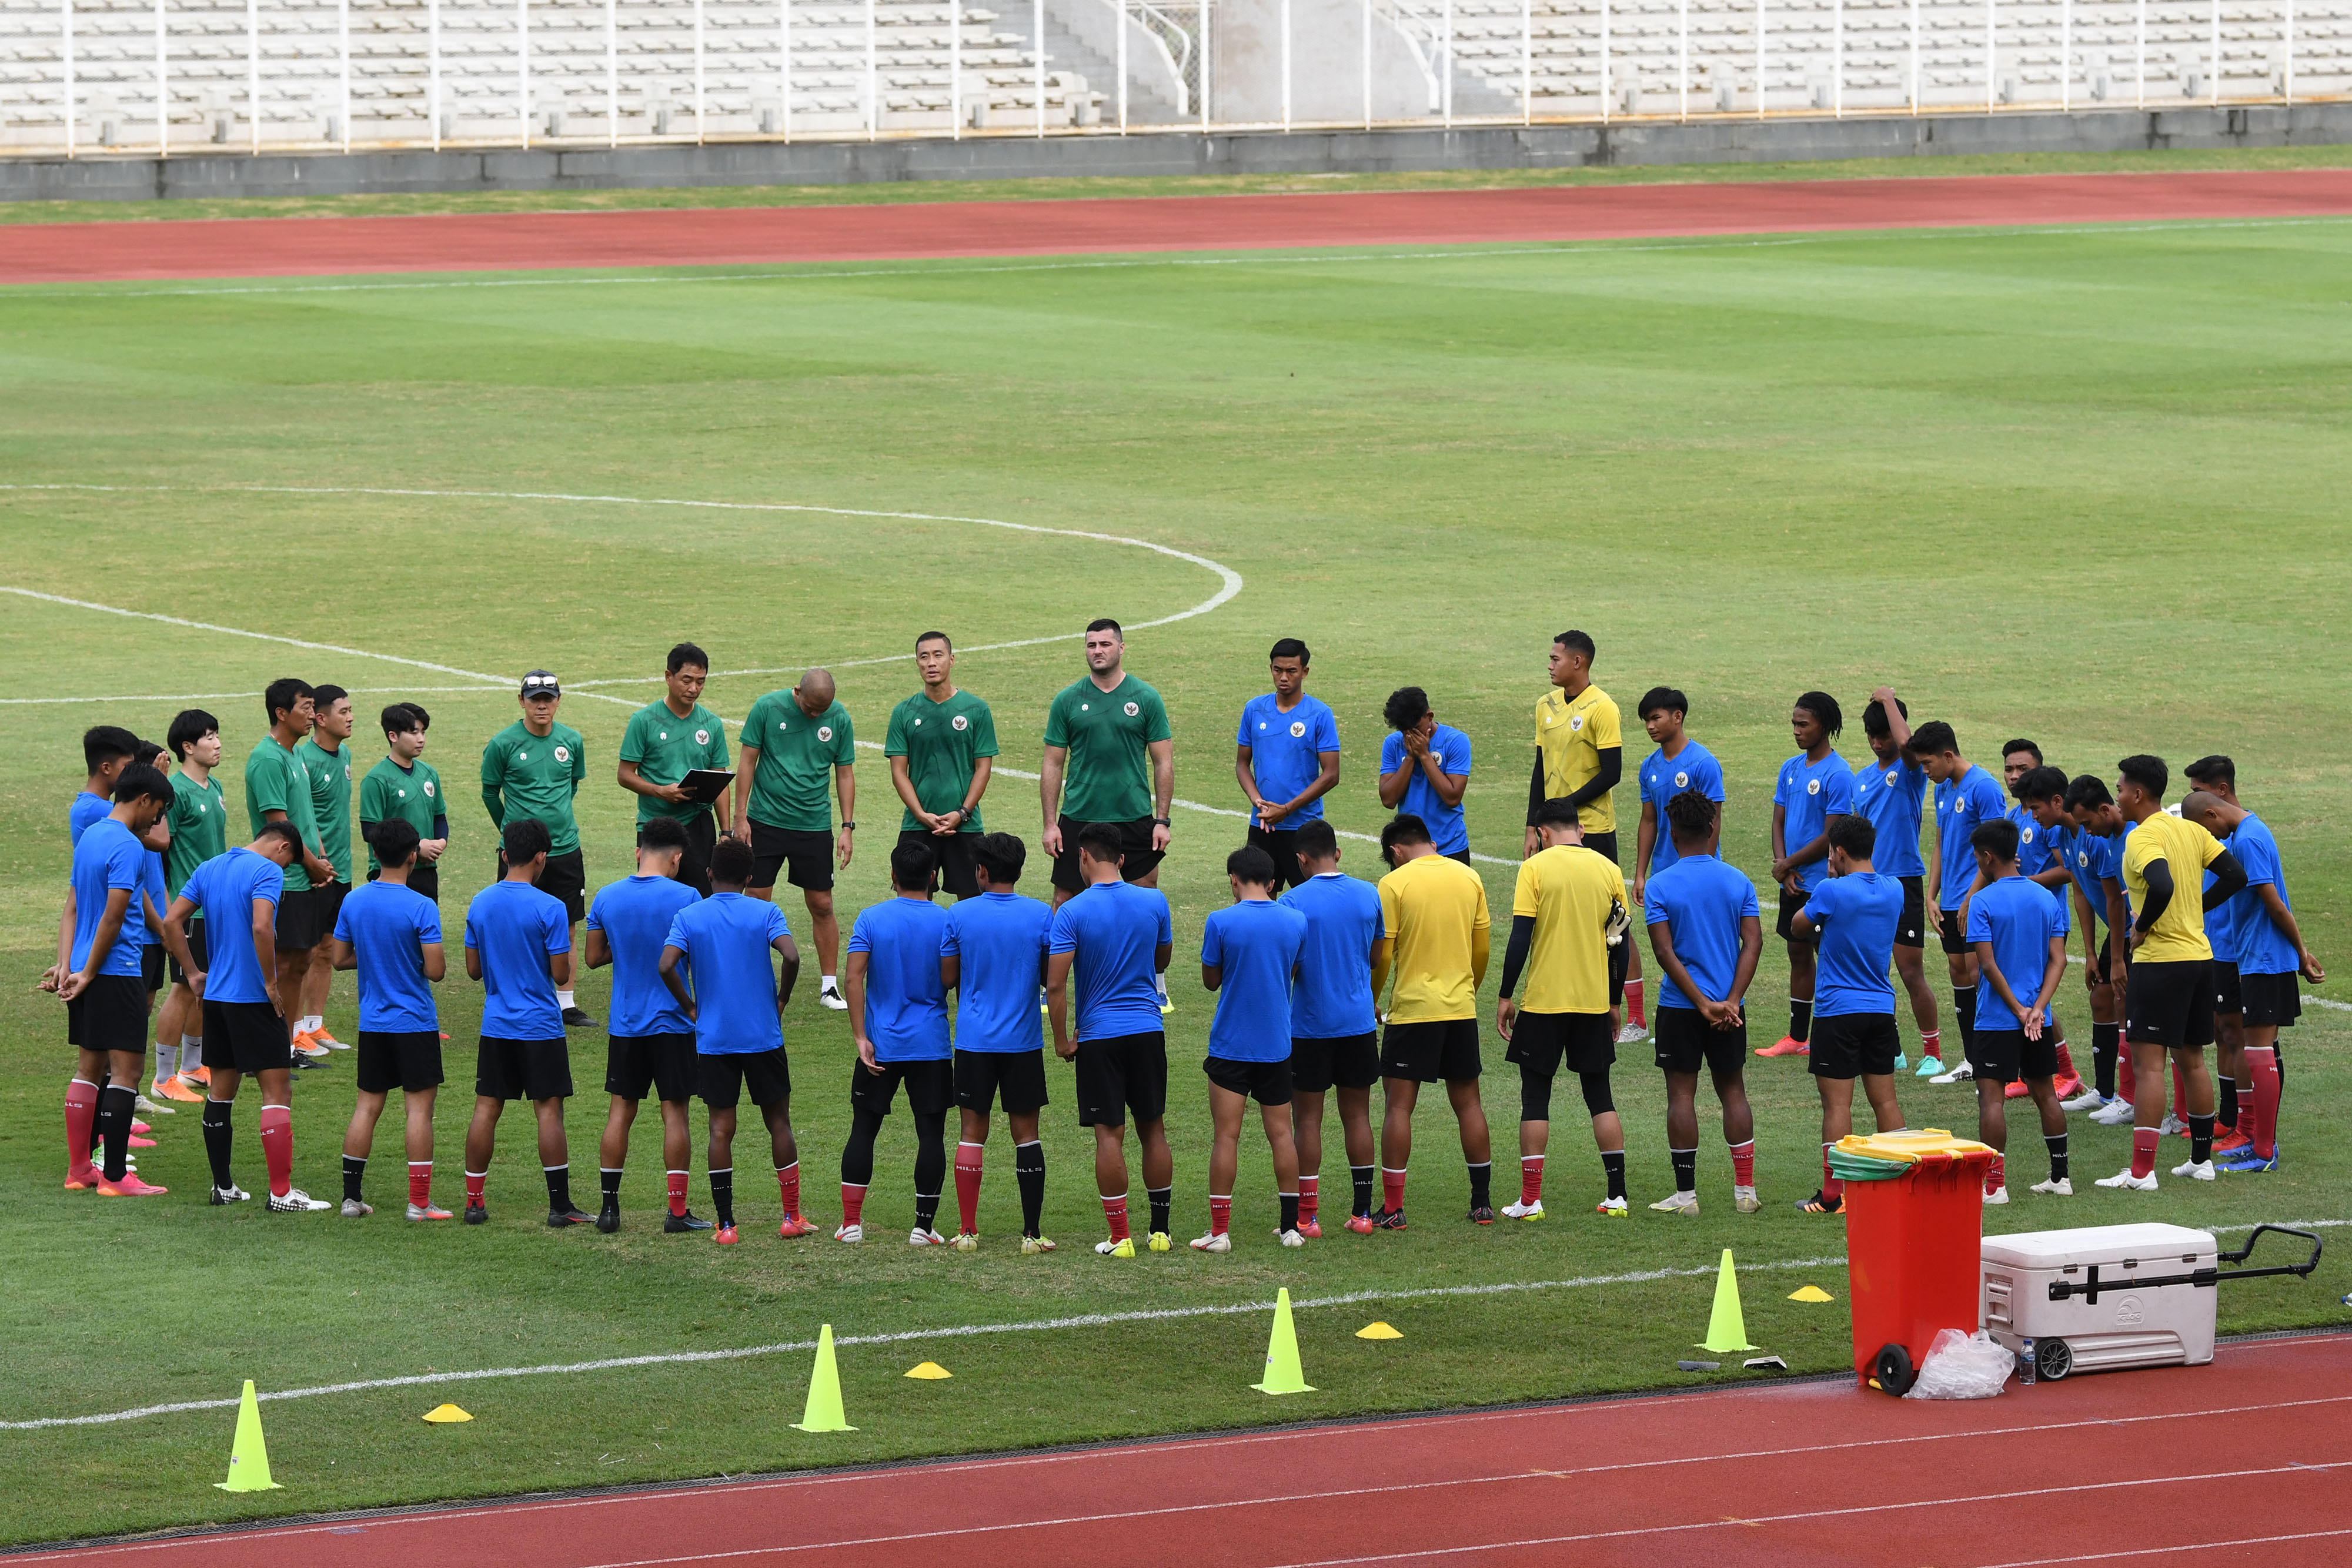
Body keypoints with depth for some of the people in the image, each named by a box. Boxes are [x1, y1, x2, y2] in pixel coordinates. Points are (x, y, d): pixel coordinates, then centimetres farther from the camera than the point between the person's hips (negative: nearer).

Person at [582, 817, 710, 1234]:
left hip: (625, 1024, 3)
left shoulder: (606, 898, -1)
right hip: (673, 1025, -3)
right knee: (674, 1112, 2)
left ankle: (609, 1206, 9)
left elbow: (593, 958, 6)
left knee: (621, 1111, 9)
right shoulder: (685, 897, -12)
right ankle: (677, 1211, 3)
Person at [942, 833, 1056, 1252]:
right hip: (1024, 1042, 0)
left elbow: (947, 978, -1)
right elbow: (1051, 978, 1)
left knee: (972, 1131, 7)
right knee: (1026, 1132, 6)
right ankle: (1032, 1233, 4)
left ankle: (968, 1231, 6)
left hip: (974, 1041, 0)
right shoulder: (1041, 916, -3)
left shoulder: (960, 915, -5)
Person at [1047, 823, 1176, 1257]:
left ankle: (1120, 1237, 0)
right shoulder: (1154, 902, -1)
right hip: (1148, 1030, 3)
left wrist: (1062, 1040, -4)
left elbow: (1055, 984, -15)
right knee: (1153, 1129, 12)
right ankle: (1160, 1229, 18)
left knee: (1109, 1135, 0)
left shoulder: (1072, 912, -11)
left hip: (1098, 1034, -3)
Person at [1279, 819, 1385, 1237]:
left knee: (1307, 1119, 3)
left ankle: (1306, 1217, 5)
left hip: (1309, 1025, -4)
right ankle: (1362, 1211, 13)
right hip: (1359, 1022, 4)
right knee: (1357, 1115, 11)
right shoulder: (1370, 895, 1)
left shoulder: (1294, 902, -12)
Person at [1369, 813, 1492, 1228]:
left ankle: (1393, 1208, -2)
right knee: (1468, 1103, 12)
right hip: (1461, 1008, 4)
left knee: (1399, 1106, 0)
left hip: (1412, 1010, -4)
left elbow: (1380, 956, -8)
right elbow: (1482, 950, 9)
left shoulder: (1394, 884, -8)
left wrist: (1368, 1006, 5)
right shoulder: (1469, 878, 5)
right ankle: (1482, 1202, 16)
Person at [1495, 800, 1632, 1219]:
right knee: (1600, 1096, 12)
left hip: (1544, 1001, -3)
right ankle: (1617, 1196, 9)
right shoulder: (1608, 870, 3)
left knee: (1535, 1097, 5)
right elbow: (1620, 944, 7)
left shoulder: (1535, 867, -7)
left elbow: (1520, 939, -11)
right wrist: (1613, 1002, 18)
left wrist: (1505, 996, -3)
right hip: (1594, 1003, 3)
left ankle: (1530, 1200, 2)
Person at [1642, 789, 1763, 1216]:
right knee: (1733, 1091, 12)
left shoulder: (1659, 886, -8)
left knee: (1681, 1095, 3)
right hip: (1729, 1006, 3)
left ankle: (1685, 1194, 4)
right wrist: (1731, 1001, -11)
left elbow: (1664, 952, -14)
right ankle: (1745, 1190, 11)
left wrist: (1703, 1004, -14)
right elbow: (1753, 942, -7)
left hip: (1680, 1006, -3)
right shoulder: (1738, 882, 0)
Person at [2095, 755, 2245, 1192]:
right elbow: (2235, 876, 9)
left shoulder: (2142, 839, -15)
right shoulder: (2191, 830, 9)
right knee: (2191, 1060, 18)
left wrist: (2142, 927, -15)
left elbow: (2162, 886, -31)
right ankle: (2202, 1158, 25)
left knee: (2148, 1063, -8)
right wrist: (2196, 909, 13)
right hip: (2199, 956, 8)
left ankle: (2141, 1170, -11)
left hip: (2159, 960, -8)